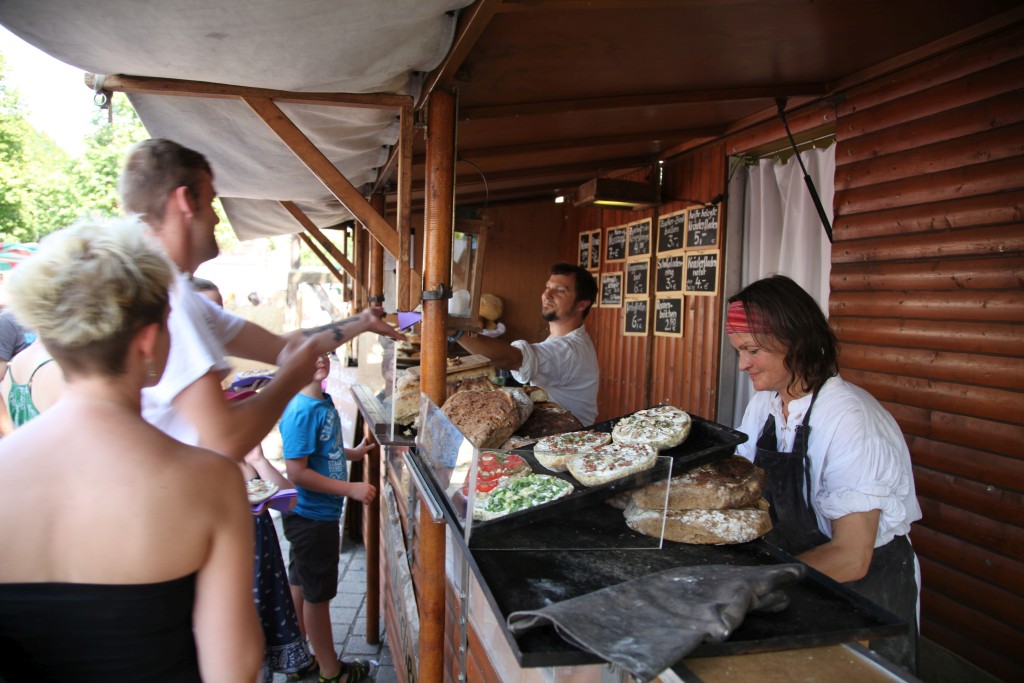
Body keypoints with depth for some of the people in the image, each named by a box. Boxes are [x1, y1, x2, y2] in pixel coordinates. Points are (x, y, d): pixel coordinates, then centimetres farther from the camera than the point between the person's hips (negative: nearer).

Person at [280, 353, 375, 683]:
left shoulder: (325, 401, 3)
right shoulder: (301, 411, -24)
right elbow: (297, 472, -26)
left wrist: (352, 453, 15)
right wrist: (351, 488, -24)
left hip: (320, 513, 9)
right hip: (312, 516, -9)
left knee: (301, 586, 21)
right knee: (318, 594, 7)